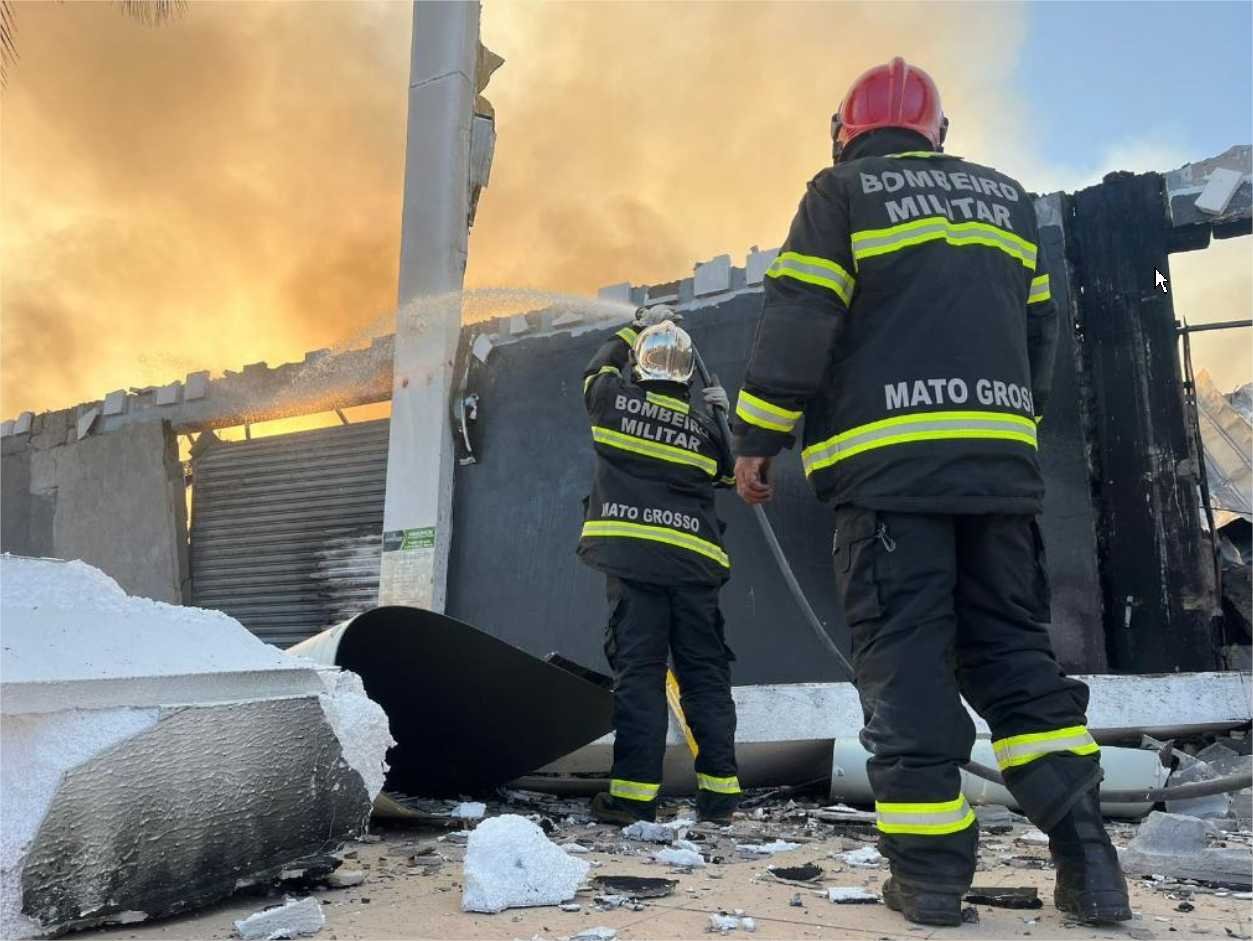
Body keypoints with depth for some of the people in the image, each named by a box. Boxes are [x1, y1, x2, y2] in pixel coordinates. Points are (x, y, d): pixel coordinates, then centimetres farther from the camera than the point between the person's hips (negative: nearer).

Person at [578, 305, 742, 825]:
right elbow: (731, 473, 26)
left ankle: (635, 793, -3)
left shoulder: (615, 398, 4)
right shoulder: (703, 425, 9)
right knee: (705, 672, 8)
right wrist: (725, 416, 33)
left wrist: (636, 328, 39)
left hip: (631, 553, -2)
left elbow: (598, 367, 28)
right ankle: (719, 791, 11)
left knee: (638, 670, -1)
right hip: (693, 560, 2)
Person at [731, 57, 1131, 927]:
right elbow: (1040, 332, 20)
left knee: (904, 660, -1)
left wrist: (758, 437, -2)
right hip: (1002, 460, 5)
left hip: (888, 462, -5)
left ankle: (930, 870, 1)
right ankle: (1085, 853, 5)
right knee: (1013, 651, 11)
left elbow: (798, 319, -6)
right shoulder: (1007, 197, 20)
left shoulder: (842, 192, 5)